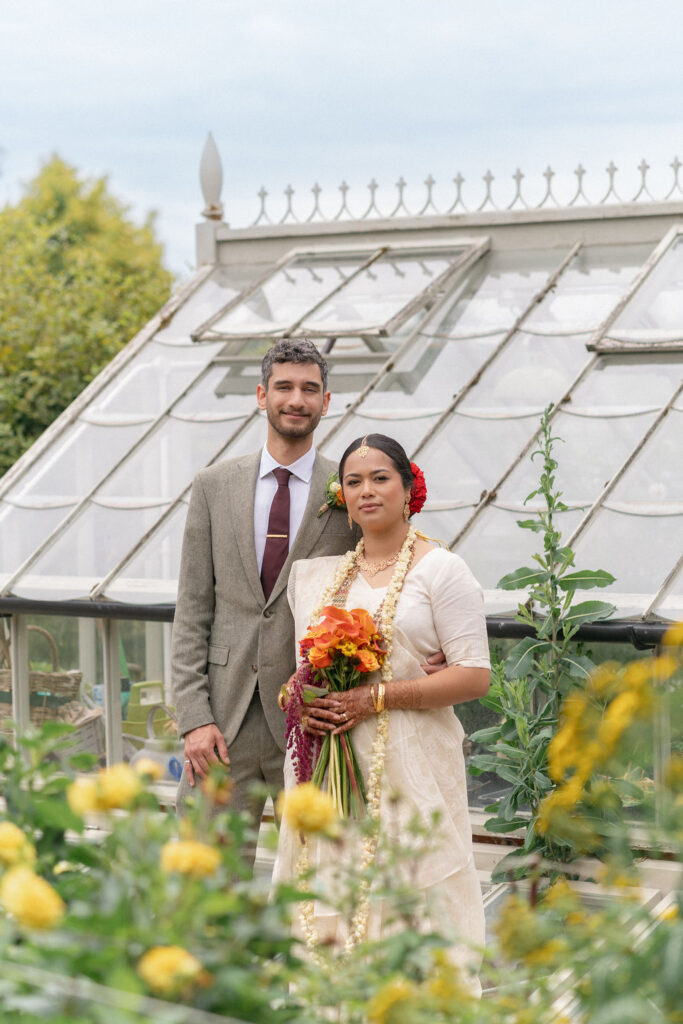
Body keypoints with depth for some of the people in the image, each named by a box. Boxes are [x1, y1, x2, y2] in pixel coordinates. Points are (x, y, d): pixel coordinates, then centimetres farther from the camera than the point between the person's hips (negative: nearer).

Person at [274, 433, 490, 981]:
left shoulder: (441, 570, -1)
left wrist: (375, 698, -15)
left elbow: (474, 676, -9)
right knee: (328, 904, 3)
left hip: (409, 766, -4)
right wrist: (299, 699, 0)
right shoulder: (313, 573, 14)